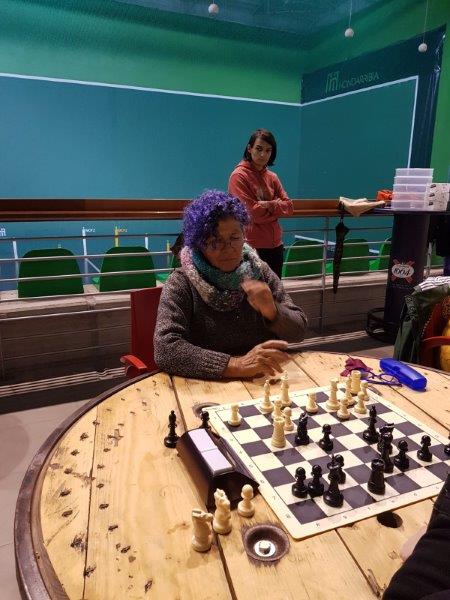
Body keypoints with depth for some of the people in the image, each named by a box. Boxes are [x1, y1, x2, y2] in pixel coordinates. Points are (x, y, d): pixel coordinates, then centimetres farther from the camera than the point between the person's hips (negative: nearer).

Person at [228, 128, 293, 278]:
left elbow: (289, 207, 5)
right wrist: (277, 205, -1)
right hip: (252, 247, -6)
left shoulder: (272, 177, 12)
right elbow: (253, 212, -14)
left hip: (275, 245, 6)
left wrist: (268, 205, -12)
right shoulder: (239, 176, -7)